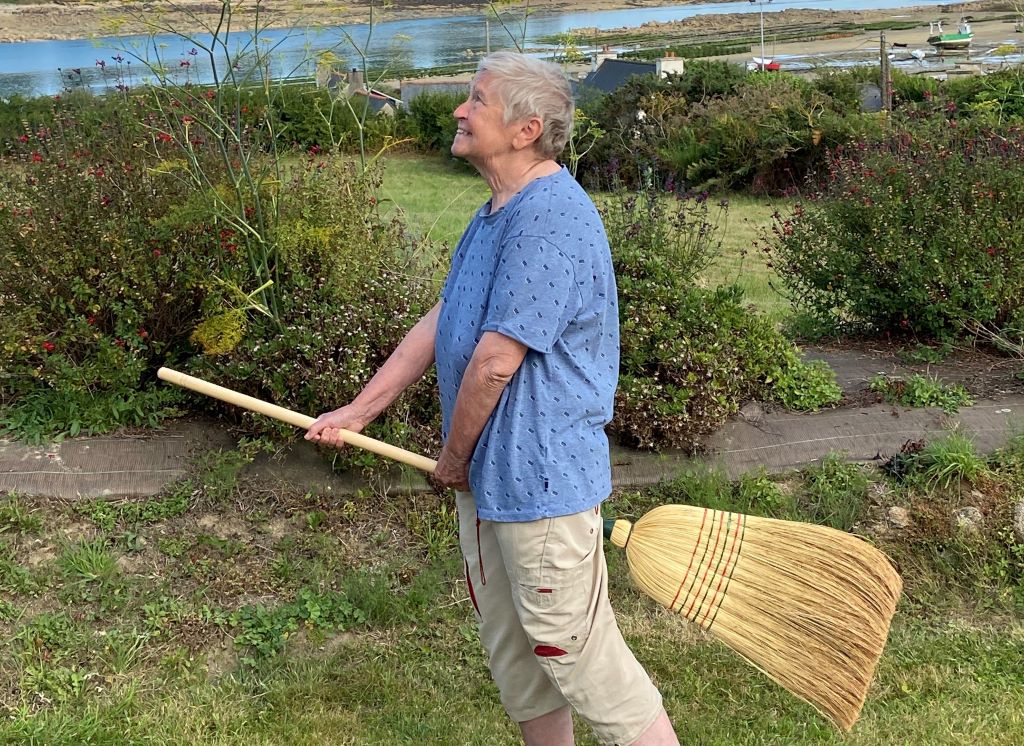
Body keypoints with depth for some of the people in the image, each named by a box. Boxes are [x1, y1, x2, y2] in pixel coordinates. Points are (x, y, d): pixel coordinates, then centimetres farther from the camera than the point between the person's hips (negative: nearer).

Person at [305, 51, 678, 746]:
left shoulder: (550, 215, -22)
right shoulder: (492, 218, 11)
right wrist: (357, 411, 15)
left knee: (580, 652, 0)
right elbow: (438, 325, 15)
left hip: (542, 474, -10)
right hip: (486, 477, 10)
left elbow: (494, 359, -23)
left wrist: (453, 456, -8)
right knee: (513, 651, 21)